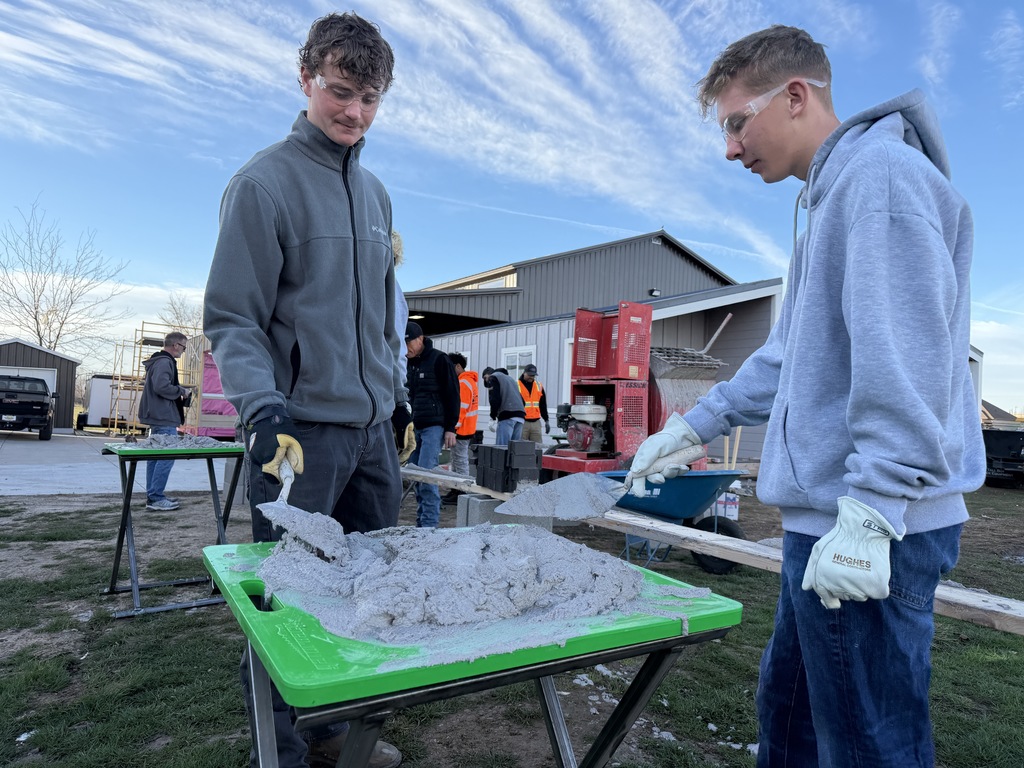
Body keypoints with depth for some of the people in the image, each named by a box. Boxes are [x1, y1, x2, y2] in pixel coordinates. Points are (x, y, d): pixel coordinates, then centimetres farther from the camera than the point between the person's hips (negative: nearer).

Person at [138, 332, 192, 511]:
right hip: (164, 419, -11)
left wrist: (181, 392, 14)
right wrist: (182, 391, -12)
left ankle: (152, 496, 19)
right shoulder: (164, 362, -14)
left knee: (155, 456, 13)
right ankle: (155, 498, -7)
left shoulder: (159, 361, 19)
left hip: (157, 417, 11)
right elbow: (162, 387, -26)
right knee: (166, 457, -9)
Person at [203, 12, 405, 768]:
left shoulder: (376, 192, 14)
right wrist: (263, 406, -22)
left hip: (373, 426, 7)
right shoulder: (264, 182, -5)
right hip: (302, 427, -7)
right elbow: (233, 318, -9)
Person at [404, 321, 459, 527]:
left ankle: (429, 523, -7)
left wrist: (450, 428, -12)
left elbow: (452, 395, -9)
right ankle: (421, 522, 16)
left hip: (435, 427, -7)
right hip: (415, 427, 7)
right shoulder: (409, 364, 15)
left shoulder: (439, 360, -7)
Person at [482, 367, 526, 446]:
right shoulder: (510, 378, 31)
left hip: (507, 416, -7)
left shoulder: (493, 378, 8)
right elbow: (523, 401, 25)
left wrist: (493, 417, 2)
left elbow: (495, 400, -6)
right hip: (520, 416, 7)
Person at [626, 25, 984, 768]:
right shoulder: (830, 197, 20)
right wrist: (692, 426, 22)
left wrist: (867, 514, -23)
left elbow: (905, 359, -21)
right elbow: (789, 353, 23)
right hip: (824, 522, 10)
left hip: (868, 536, -10)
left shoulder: (880, 173, -11)